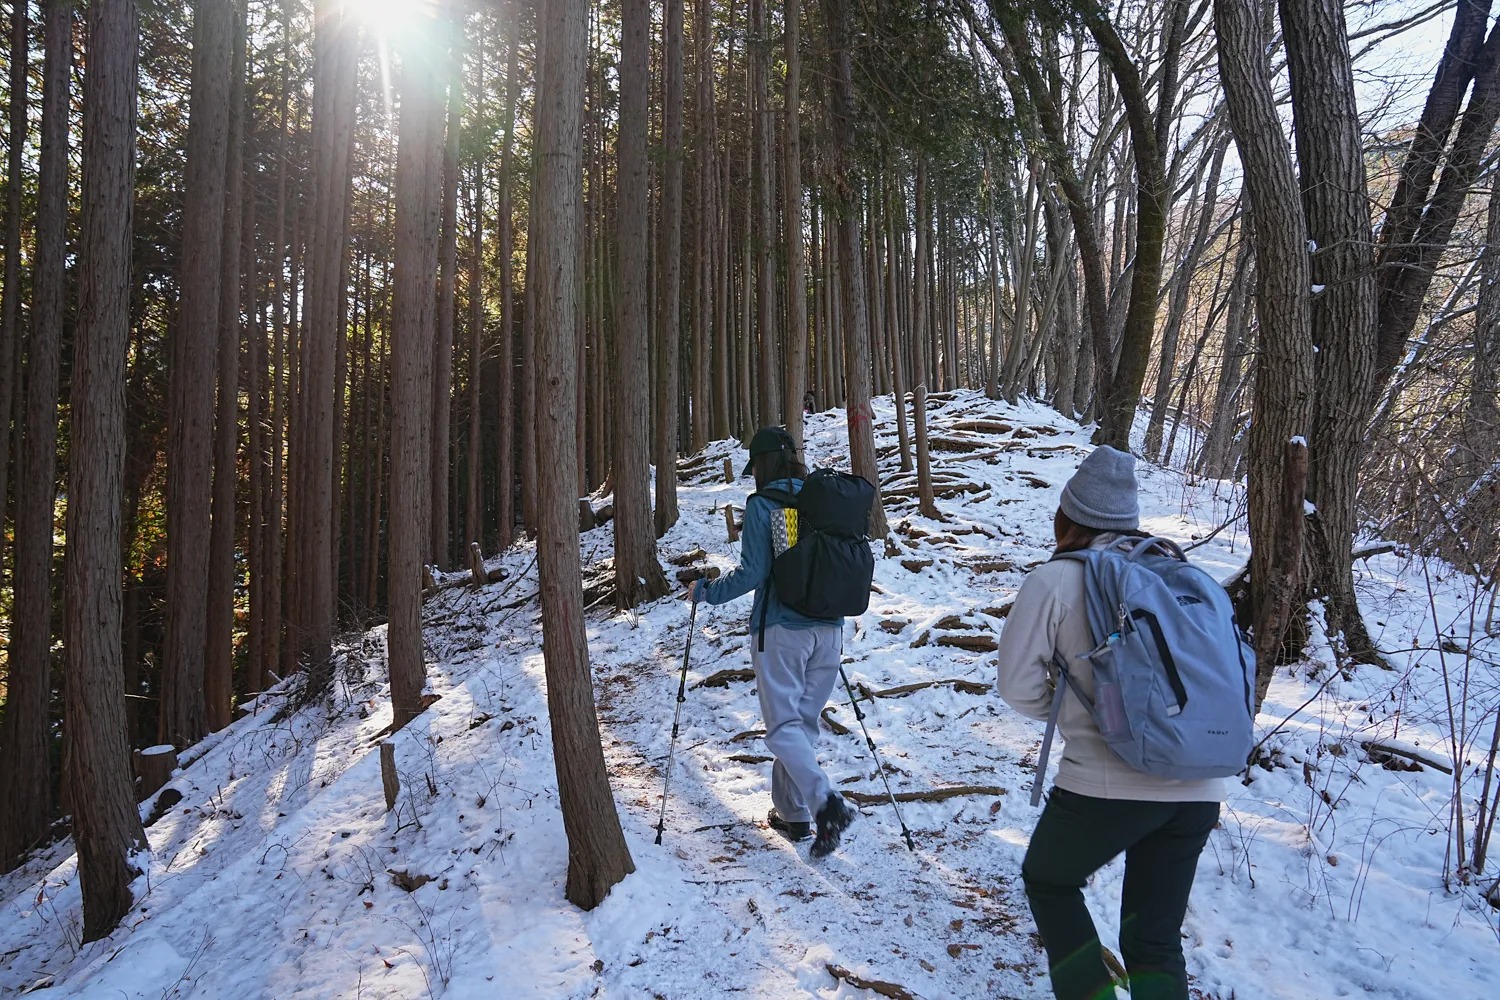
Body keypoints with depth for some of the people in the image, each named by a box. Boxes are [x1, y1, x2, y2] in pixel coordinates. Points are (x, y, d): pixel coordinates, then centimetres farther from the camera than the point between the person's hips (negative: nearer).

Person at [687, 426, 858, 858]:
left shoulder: (762, 505, -8)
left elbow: (752, 574, -13)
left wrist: (704, 591, 1)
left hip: (780, 630, -6)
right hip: (829, 629, 6)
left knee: (784, 728, 0)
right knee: (805, 722, 16)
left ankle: (827, 804, -18)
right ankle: (792, 811, 26)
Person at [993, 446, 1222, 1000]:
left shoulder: (1056, 579, -3)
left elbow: (1018, 684, -3)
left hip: (1107, 782, -5)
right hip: (1198, 788, 5)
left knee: (1048, 881, 23)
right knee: (1155, 938, 18)